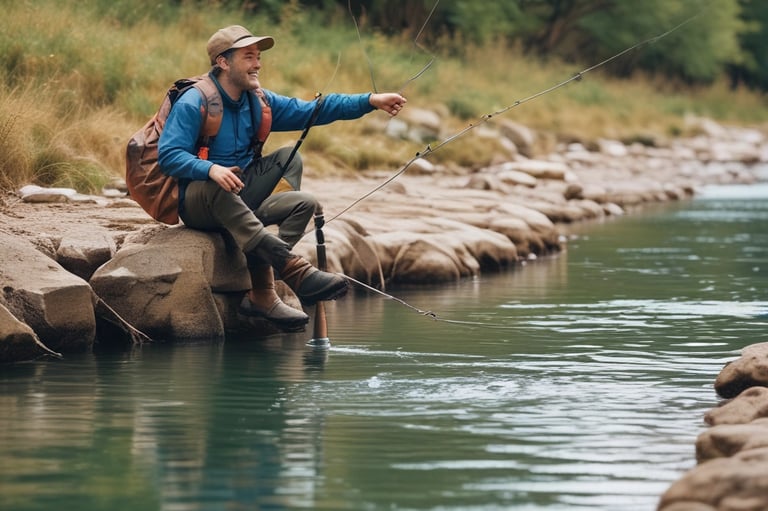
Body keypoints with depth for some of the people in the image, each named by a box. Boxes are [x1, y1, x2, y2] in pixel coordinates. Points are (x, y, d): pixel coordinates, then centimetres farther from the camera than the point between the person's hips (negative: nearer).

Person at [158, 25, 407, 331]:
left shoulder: (258, 102, 10)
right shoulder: (192, 104, -12)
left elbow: (311, 111, 7)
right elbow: (168, 155, -20)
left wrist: (370, 101, -2)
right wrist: (211, 169, -38)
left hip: (240, 204, 7)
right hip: (198, 202, -7)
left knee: (303, 203, -14)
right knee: (217, 186, -40)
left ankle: (261, 294, -23)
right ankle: (295, 270, -51)